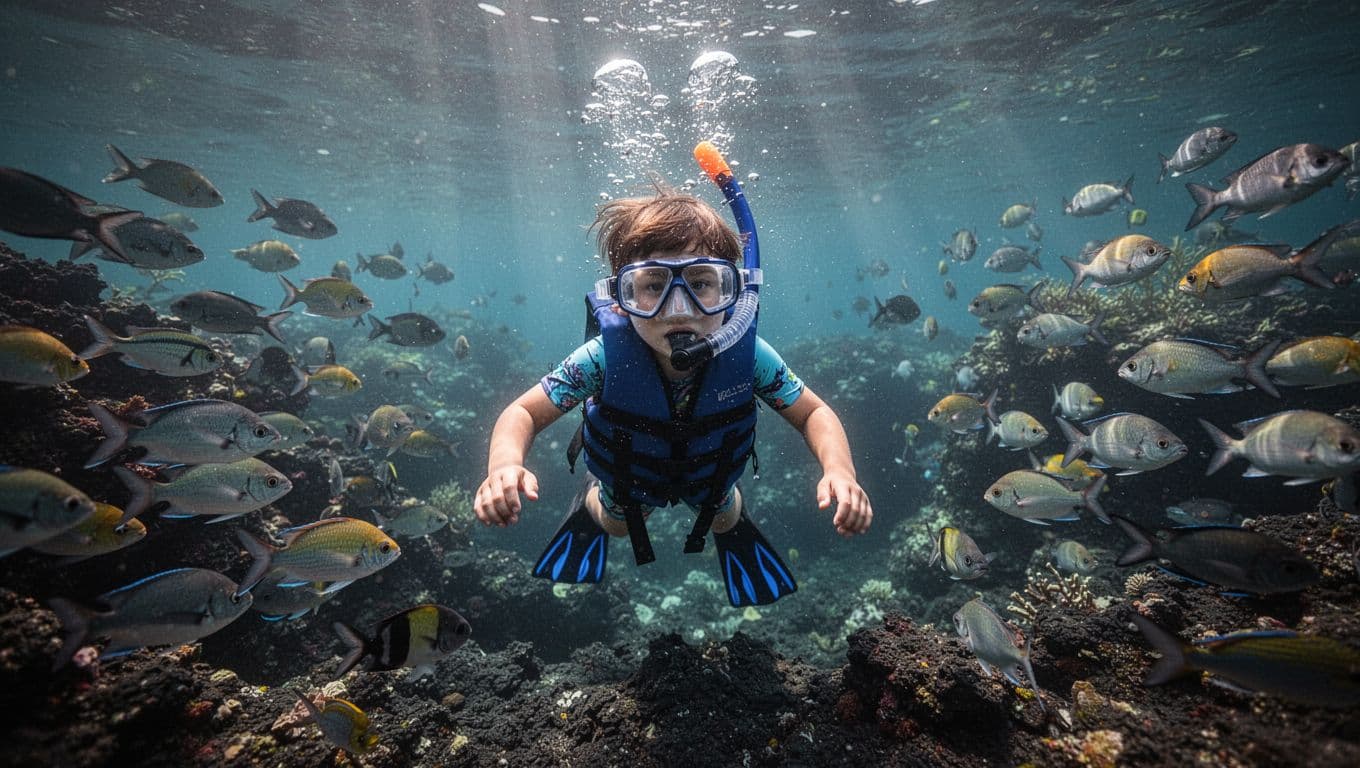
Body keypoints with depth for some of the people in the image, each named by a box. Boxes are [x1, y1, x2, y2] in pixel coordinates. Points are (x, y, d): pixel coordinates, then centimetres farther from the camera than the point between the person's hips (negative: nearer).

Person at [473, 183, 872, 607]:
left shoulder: (746, 354, -35)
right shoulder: (604, 357, -39)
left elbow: (813, 413, -21)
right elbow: (524, 413, -27)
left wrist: (839, 469, -41)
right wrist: (505, 464, -50)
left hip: (712, 472, 1)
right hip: (627, 476, 0)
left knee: (724, 518, 31)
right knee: (615, 523, 30)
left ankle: (730, 513, 67)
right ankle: (592, 498, 63)